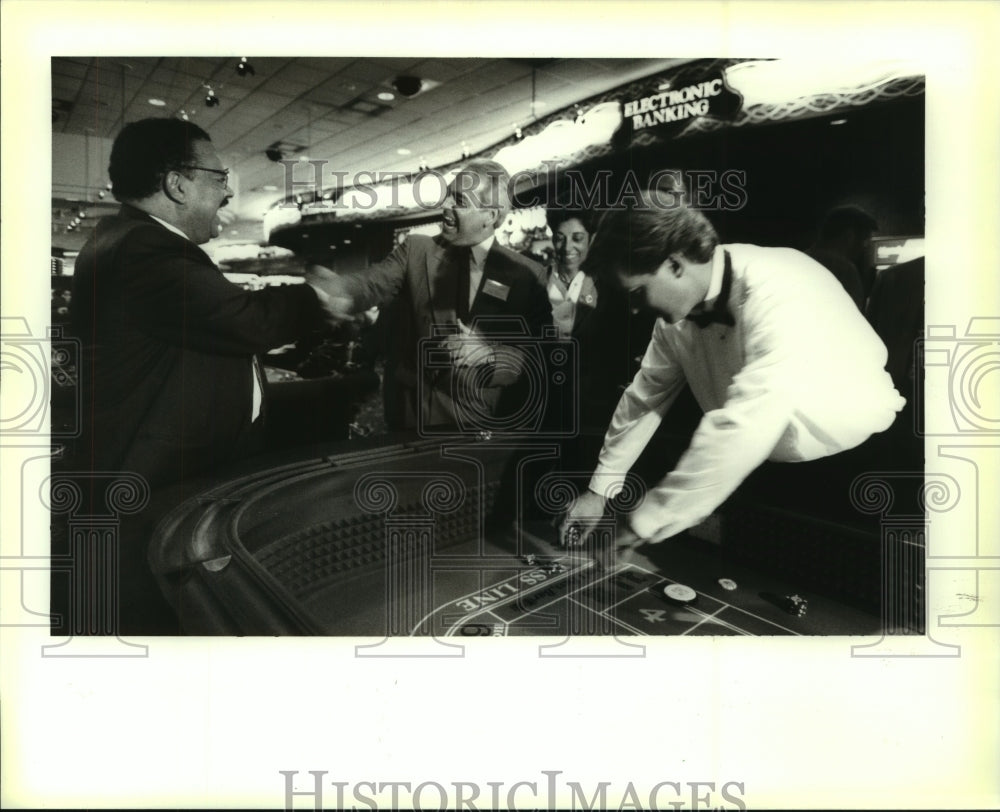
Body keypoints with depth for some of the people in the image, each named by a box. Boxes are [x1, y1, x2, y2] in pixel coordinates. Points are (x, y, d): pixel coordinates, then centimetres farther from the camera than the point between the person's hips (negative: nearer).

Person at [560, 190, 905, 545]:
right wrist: (600, 489, 4)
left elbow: (742, 428, -36)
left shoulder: (781, 293, -30)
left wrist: (643, 524, -29)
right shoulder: (677, 310, -8)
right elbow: (647, 394, 4)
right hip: (769, 466, 6)